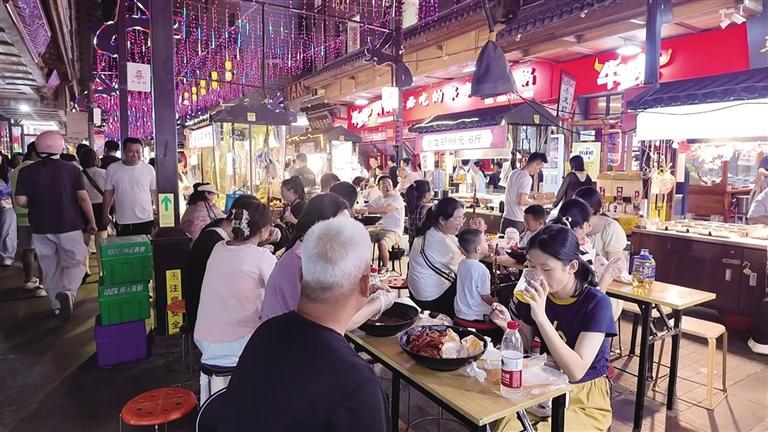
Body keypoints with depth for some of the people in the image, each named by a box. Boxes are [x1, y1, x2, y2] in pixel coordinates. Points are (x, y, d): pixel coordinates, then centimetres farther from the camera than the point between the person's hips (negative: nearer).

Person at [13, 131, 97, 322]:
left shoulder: (27, 171, -3)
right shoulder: (71, 169, -6)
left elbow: (20, 200, -6)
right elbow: (83, 198, -11)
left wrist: (37, 205, 15)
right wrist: (92, 222, -3)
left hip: (41, 228, 2)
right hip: (69, 227, -2)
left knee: (50, 268, 14)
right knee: (75, 263, 8)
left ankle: (57, 305, 22)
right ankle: (68, 292, -19)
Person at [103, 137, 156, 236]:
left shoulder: (149, 169, 0)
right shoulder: (112, 169, 1)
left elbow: (155, 192, 4)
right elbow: (108, 193, 8)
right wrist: (105, 214, 10)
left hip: (145, 220, -1)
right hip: (122, 222, 1)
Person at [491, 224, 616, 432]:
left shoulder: (596, 303, -19)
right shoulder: (537, 295, -6)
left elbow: (576, 371, -26)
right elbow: (526, 344, 7)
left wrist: (541, 317, -35)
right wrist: (509, 325, -15)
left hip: (585, 398, -3)